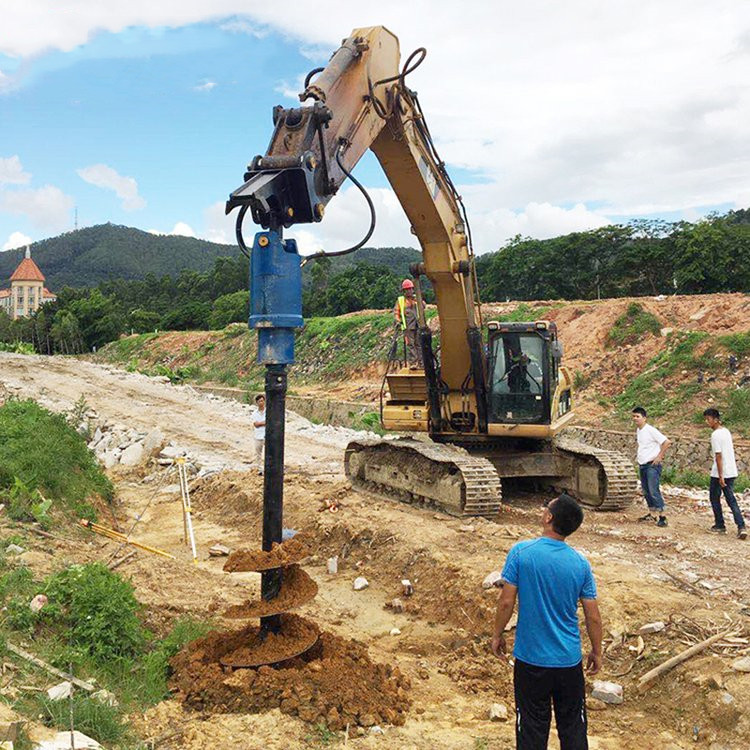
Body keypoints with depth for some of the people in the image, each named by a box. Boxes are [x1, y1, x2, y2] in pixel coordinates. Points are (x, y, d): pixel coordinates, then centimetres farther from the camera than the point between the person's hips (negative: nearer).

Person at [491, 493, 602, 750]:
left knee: (532, 729, 13)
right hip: (569, 661, 2)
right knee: (573, 728, 18)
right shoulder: (581, 564, -8)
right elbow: (593, 616, -2)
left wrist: (497, 634, 4)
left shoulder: (521, 552, -15)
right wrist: (596, 652, 13)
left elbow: (506, 601, -12)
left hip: (531, 659, -2)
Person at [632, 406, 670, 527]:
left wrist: (659, 456, -16)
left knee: (654, 491, -13)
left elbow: (667, 442, -18)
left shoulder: (650, 430, -15)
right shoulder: (638, 431, 11)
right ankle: (652, 513, 26)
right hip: (642, 466, 9)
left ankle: (662, 516, -11)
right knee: (646, 491, 14)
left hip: (652, 465, -9)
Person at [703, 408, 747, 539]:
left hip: (719, 473, -8)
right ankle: (741, 527, -5)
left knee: (714, 498, 10)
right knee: (731, 499, 8)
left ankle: (720, 526, 16)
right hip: (731, 472, 8)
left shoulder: (715, 435, -16)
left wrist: (720, 476, -19)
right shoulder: (726, 431, 11)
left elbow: (719, 456, -19)